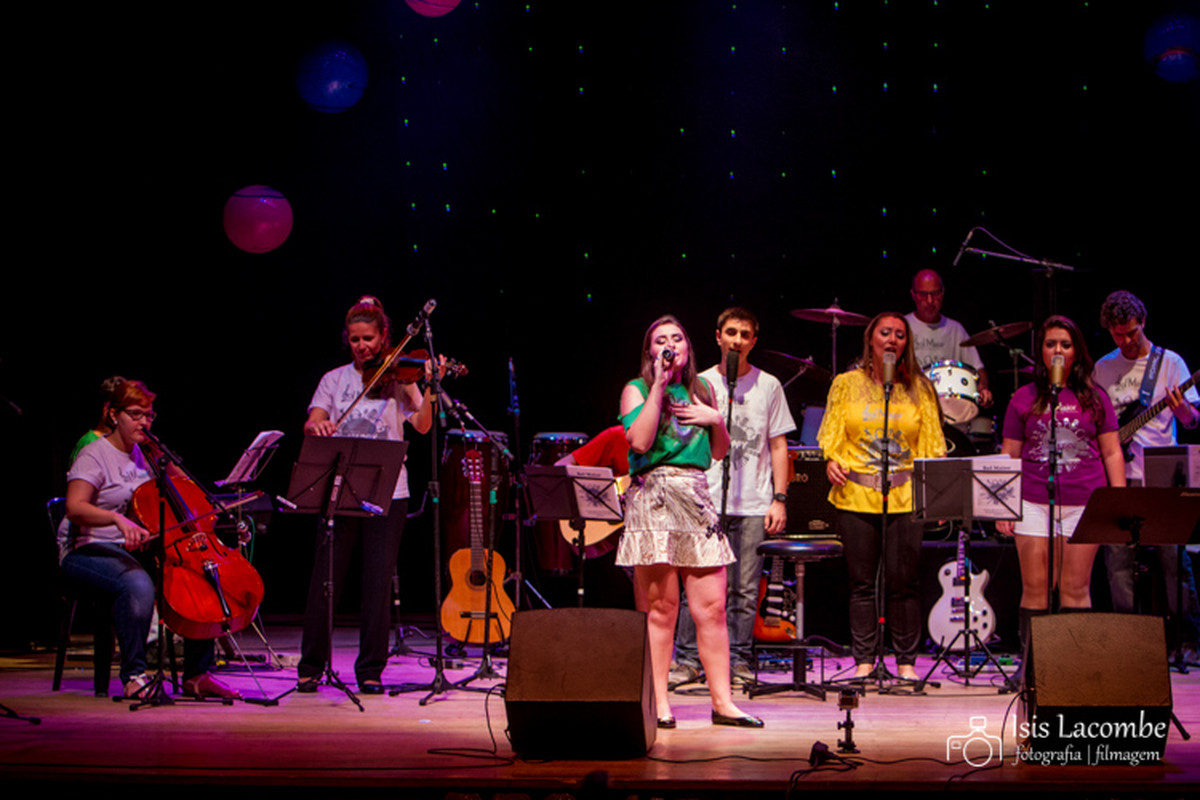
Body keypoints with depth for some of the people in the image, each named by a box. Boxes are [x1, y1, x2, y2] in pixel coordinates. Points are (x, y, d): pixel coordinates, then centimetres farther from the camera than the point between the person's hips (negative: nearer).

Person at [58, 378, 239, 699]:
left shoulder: (144, 454, 17)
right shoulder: (95, 455, -5)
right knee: (138, 584, -39)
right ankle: (134, 676, -26)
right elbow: (75, 507, -22)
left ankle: (197, 675, -5)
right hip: (91, 550, -7)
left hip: (141, 546, 7)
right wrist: (118, 519, -38)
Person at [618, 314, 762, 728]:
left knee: (712, 607, -1)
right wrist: (659, 385, -10)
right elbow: (639, 441, -13)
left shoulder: (701, 389, 18)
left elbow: (719, 452, 22)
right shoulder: (637, 389, 5)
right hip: (653, 496, -4)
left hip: (697, 498, 4)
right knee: (660, 608, -3)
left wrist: (716, 420, 3)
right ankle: (658, 704, 3)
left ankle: (722, 701, 5)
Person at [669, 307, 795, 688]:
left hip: (753, 505, 0)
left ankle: (739, 661, 8)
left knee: (745, 589, -1)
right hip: (705, 502, 0)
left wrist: (779, 499, -1)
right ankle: (687, 661, 3)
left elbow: (778, 447, 8)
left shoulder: (768, 386, 8)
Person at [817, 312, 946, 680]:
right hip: (856, 495, 0)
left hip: (905, 495, 0)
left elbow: (932, 443, 9)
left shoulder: (919, 388, 11)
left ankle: (906, 661, 8)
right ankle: (863, 660, 10)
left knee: (903, 581, -2)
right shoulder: (846, 384, 10)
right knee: (862, 581, 2)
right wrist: (831, 460, -9)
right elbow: (832, 433, 10)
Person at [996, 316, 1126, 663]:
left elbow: (1112, 453, 10)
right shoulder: (1025, 398, 10)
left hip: (1085, 503, 0)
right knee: (1035, 591, -1)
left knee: (1076, 590, 0)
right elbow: (1009, 456, 10)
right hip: (1033, 502, 0)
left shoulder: (1094, 398, 11)